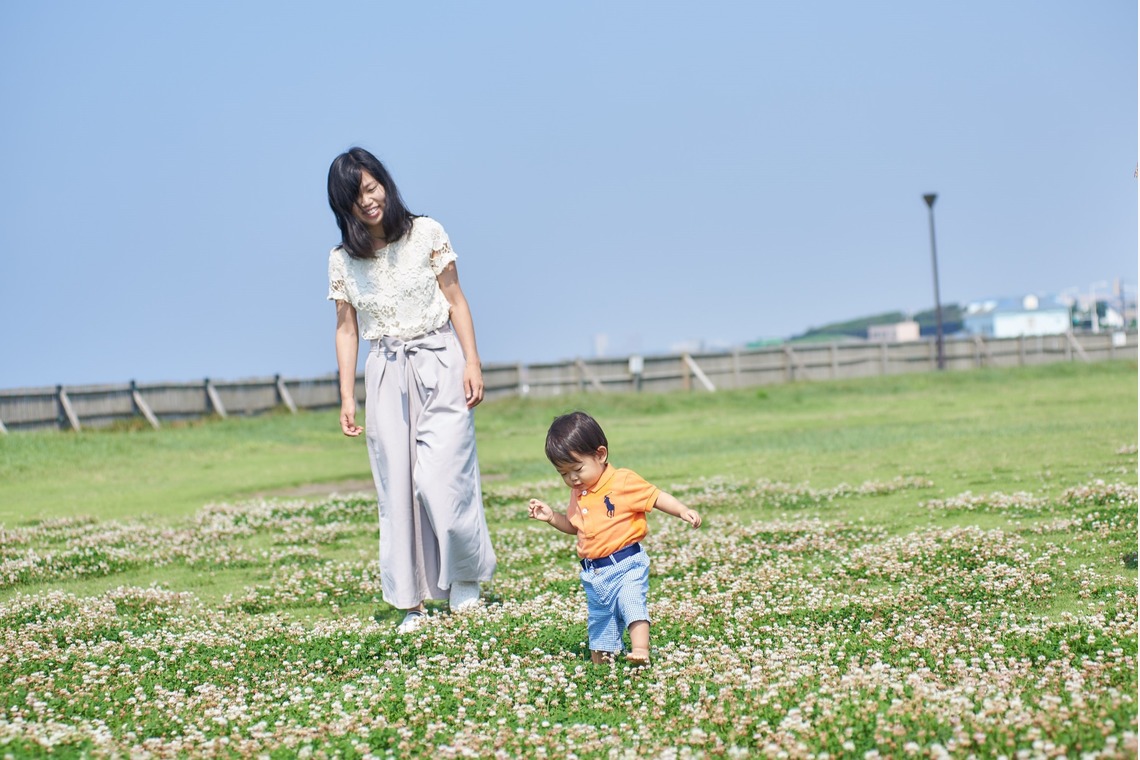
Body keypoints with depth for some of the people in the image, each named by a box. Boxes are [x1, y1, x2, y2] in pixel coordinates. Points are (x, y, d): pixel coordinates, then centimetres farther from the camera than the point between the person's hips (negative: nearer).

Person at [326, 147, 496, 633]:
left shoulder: (426, 234, -2)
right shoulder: (343, 260, 4)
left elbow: (456, 301, 1)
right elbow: (346, 329, 8)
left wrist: (472, 364, -5)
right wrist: (347, 398, 3)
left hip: (439, 365, -3)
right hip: (386, 375, 3)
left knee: (439, 478, -12)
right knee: (397, 488, 2)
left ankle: (467, 575, 10)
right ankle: (412, 598, 10)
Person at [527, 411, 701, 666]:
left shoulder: (624, 482, -11)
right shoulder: (578, 493, 11)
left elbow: (656, 497, -6)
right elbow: (574, 526, 25)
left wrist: (683, 511, -19)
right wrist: (551, 517, 9)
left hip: (626, 564, -6)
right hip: (593, 573, 7)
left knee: (631, 603, -24)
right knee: (599, 616, 12)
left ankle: (640, 650, -29)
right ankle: (599, 658, 21)